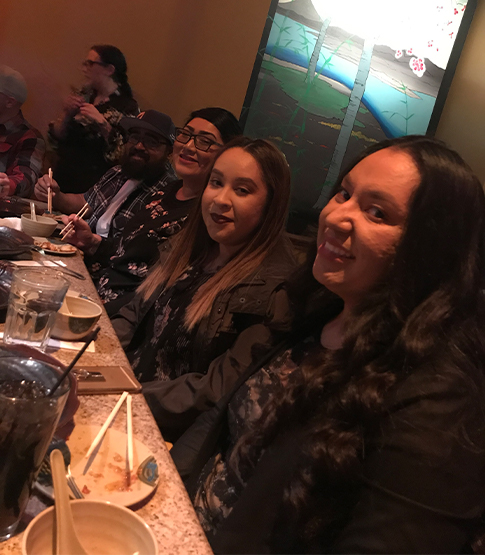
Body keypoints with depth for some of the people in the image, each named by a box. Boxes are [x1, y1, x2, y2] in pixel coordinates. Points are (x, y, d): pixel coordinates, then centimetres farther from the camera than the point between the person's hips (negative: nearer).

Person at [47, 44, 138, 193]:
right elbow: (55, 139, 9)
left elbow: (123, 153, -18)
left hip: (93, 186, -5)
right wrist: (67, 114, -8)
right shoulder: (83, 96, 8)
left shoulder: (127, 106, -9)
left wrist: (102, 122, -24)